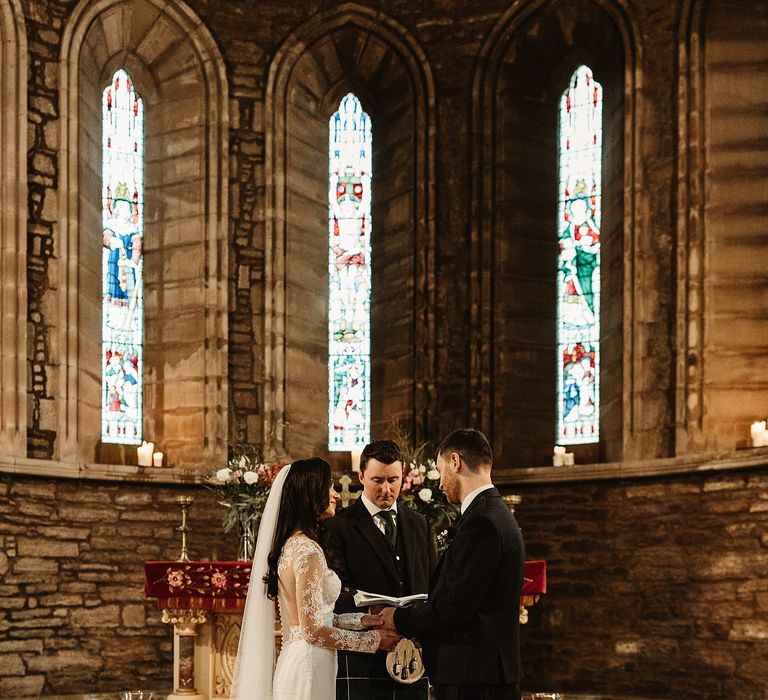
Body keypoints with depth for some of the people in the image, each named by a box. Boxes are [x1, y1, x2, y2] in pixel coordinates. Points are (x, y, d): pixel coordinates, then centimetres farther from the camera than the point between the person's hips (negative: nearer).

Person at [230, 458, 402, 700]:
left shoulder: (291, 544, 11)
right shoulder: (308, 550, -17)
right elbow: (313, 631, -18)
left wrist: (360, 620, 10)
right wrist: (372, 639, -9)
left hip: (292, 660, 9)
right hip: (309, 666, -9)